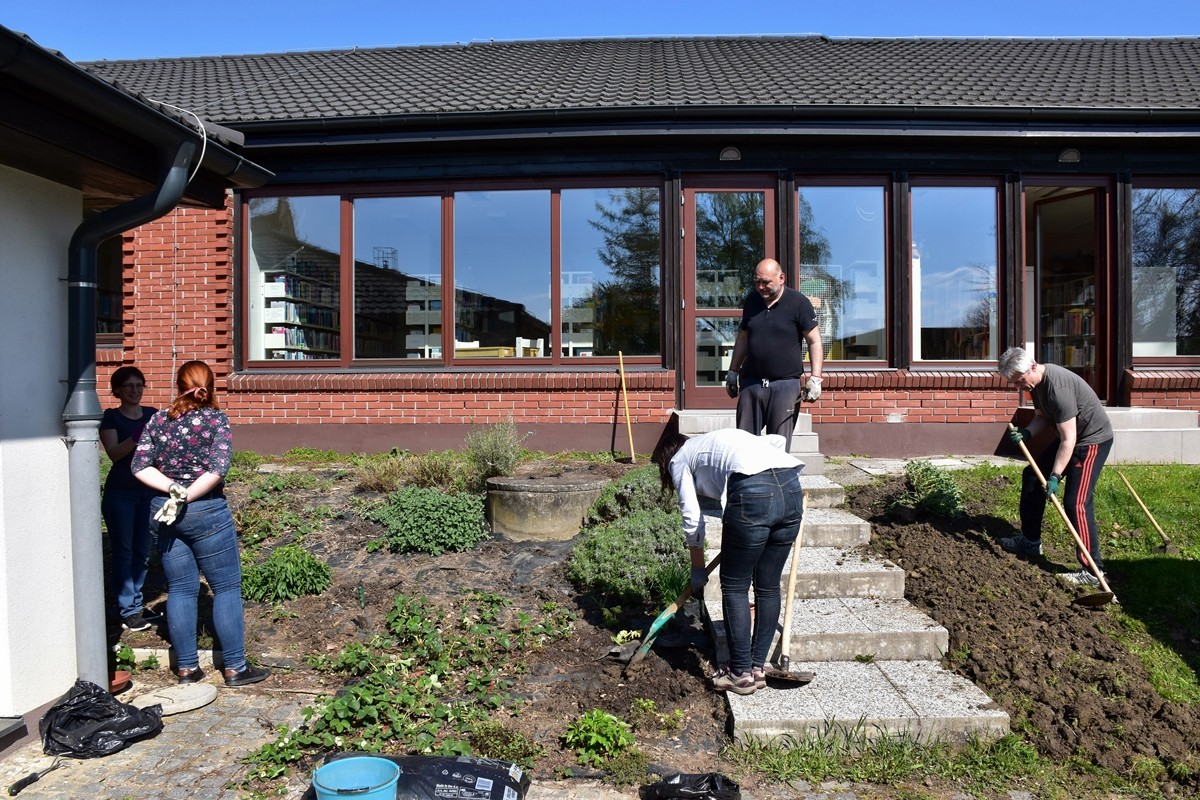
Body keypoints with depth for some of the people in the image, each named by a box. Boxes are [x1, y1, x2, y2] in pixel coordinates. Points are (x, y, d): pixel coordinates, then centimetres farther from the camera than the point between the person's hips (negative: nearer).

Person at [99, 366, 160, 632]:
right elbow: (114, 453, -16)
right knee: (123, 551, 1)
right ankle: (128, 610, 8)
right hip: (120, 493, -4)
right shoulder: (110, 417, -3)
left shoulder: (153, 414, 7)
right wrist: (137, 436, -30)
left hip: (149, 491, 4)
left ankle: (136, 603, 24)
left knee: (143, 551, 11)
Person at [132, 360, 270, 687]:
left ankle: (187, 667, 19)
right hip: (206, 512, -5)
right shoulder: (216, 419, -8)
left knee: (181, 590, 12)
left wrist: (173, 489, -9)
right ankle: (235, 668, 8)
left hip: (165, 512, 5)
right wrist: (186, 498, -12)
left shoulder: (159, 419, 4)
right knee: (227, 588, 4)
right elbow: (217, 469, -20)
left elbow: (140, 467, -3)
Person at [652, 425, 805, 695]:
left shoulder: (679, 459, 21)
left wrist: (698, 569, 25)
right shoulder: (720, 438, 37)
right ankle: (758, 667, 27)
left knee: (734, 587, 10)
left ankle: (740, 673, 16)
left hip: (753, 493, -6)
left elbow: (692, 519, 15)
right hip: (792, 488, 7)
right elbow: (777, 439, 26)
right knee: (768, 586, 17)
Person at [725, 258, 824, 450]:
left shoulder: (798, 303, -5)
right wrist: (732, 372, 20)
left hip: (786, 384, -4)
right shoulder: (751, 301, 10)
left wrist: (815, 379, -13)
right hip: (751, 382, 5)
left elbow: (815, 342, -4)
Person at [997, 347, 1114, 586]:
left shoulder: (1057, 387, -31)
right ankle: (1030, 541, 26)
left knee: (1076, 502, -15)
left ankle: (1092, 570, -9)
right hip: (1069, 436, 10)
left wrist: (1055, 476, -29)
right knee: (1032, 476, 14)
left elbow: (1068, 439, -30)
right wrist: (1027, 432, -11)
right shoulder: (1036, 382, -2)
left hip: (1092, 440, -10)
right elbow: (1043, 416, 10)